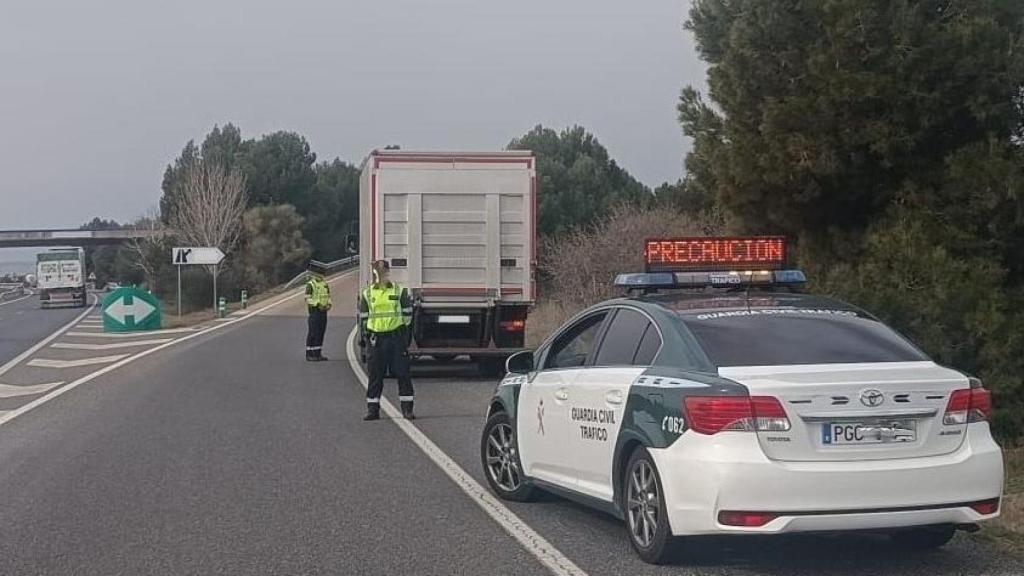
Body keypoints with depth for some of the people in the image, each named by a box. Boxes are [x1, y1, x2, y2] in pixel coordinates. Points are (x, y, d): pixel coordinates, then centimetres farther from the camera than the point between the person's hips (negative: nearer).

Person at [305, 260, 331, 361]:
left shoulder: (324, 283, 12)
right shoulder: (310, 284, -10)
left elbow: (328, 296, 16)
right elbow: (308, 299, -14)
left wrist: (328, 304, -3)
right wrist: (318, 305, -22)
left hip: (323, 311, 7)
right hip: (314, 311, -7)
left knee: (321, 333, 8)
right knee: (313, 333, -5)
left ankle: (317, 353, 14)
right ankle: (309, 355, -1)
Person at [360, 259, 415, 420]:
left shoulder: (400, 291, 4)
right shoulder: (367, 293, 6)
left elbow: (407, 313, 5)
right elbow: (363, 317, 12)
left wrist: (405, 335, -1)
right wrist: (368, 335, 4)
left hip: (396, 336, -1)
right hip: (376, 338, 1)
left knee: (402, 374, -1)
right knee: (375, 376, 4)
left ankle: (407, 408, 5)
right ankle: (373, 409, 11)